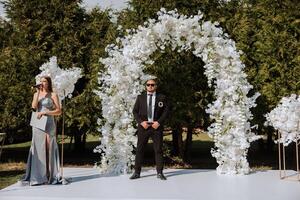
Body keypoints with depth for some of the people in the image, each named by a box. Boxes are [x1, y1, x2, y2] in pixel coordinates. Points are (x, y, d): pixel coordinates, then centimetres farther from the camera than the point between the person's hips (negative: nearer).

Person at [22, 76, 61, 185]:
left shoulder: (53, 95, 3)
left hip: (49, 124, -3)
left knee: (49, 148, -3)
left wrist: (45, 112, -11)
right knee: (38, 148, 0)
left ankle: (51, 175, 2)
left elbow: (59, 111, -2)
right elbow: (33, 107, -4)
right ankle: (38, 175, 3)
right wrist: (38, 92, -6)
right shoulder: (36, 94, 13)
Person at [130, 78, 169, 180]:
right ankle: (137, 172, 7)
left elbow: (166, 111, 2)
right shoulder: (140, 97, 9)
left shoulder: (162, 97, 6)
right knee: (139, 149, 1)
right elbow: (135, 111, 7)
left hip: (156, 126, -1)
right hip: (143, 126, 1)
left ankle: (159, 172, 8)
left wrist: (158, 122, -9)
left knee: (158, 150, 1)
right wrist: (141, 122, -8)